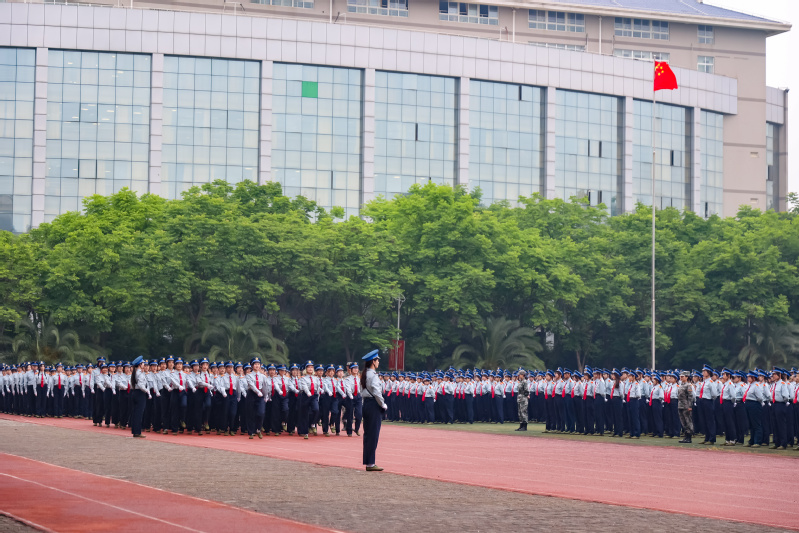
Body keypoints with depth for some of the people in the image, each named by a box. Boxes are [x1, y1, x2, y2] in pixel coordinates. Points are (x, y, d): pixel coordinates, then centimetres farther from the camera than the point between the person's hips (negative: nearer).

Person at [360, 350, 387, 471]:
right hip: (374, 406, -9)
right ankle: (370, 463, -5)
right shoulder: (373, 375, -15)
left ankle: (367, 462, 16)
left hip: (366, 405, 9)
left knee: (367, 433, 12)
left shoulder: (364, 375, 13)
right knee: (373, 434, -6)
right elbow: (376, 392, -23)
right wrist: (383, 405, -9)